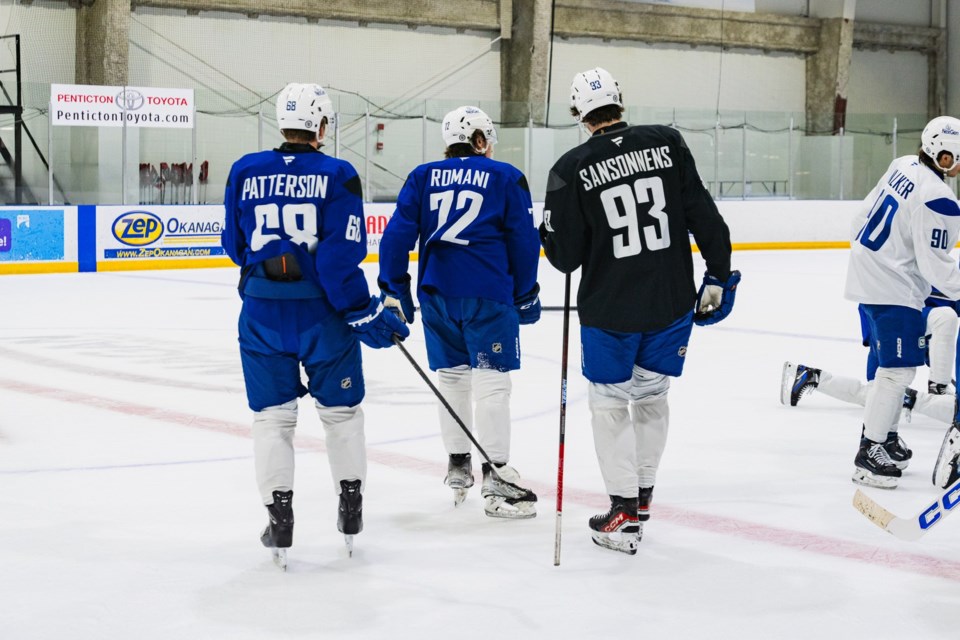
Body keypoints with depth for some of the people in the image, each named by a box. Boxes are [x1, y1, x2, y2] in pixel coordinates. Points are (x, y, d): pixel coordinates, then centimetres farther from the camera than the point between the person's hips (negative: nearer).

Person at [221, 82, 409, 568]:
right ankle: (350, 509, 24)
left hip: (262, 313, 2)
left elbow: (236, 246, 9)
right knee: (340, 409, 16)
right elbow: (342, 254, -16)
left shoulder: (245, 172, 1)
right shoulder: (337, 175, -9)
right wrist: (363, 312, -9)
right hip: (321, 312, -2)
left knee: (272, 416, 10)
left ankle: (279, 520, 7)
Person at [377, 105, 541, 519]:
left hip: (436, 294, 4)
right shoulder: (505, 178, 3)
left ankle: (457, 468, 26)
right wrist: (526, 296, 12)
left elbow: (398, 234, 2)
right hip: (489, 296, -4)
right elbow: (523, 240, 2)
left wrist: (394, 290, 6)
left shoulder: (422, 177, 10)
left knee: (451, 377, 16)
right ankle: (495, 479, -6)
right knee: (491, 381, -3)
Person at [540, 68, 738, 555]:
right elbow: (703, 214, -4)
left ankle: (624, 515, 8)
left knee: (610, 402, 11)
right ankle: (642, 495, 31)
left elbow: (564, 256, -7)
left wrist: (550, 232, 15)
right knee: (651, 395, 20)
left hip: (610, 310, -3)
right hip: (673, 302, 3)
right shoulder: (667, 144, -4)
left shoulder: (572, 169, -10)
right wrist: (719, 275, 6)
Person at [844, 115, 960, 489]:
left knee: (891, 365, 20)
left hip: (868, 276, 10)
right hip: (893, 291, -10)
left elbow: (865, 215, 16)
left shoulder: (904, 166, 5)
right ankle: (869, 455, -7)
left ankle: (884, 438, 29)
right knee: (898, 370, -8)